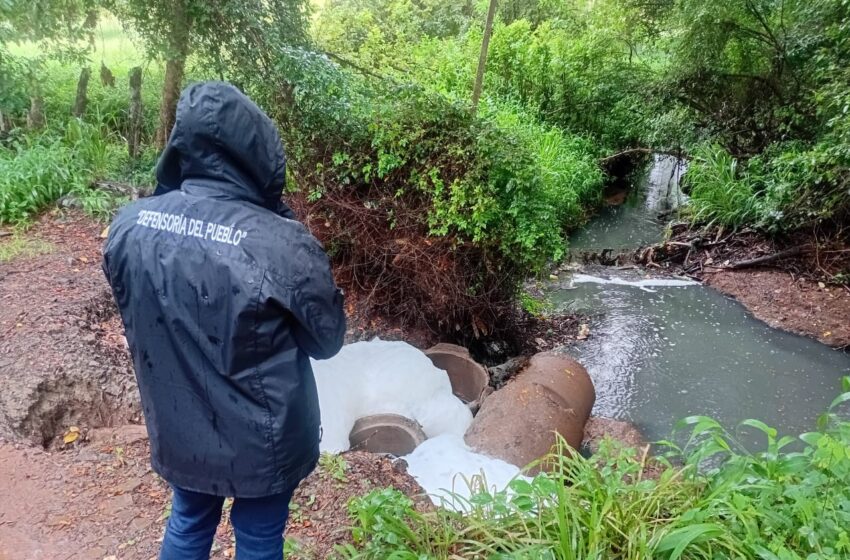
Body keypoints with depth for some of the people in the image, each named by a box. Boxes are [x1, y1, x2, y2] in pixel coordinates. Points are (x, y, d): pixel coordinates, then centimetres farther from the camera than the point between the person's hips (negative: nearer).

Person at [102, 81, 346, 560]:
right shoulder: (282, 245, -30)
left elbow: (138, 317, 4)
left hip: (177, 431, 4)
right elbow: (328, 339, -13)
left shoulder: (128, 226, -13)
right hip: (261, 442, -4)